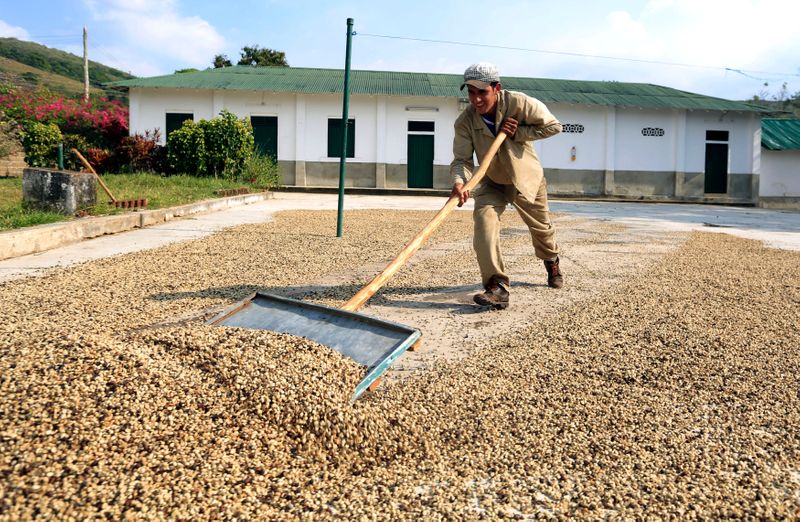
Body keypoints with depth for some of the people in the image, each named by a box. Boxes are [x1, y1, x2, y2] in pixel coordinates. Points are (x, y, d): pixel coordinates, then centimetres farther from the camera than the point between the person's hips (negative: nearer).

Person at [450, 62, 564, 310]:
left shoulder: (520, 103, -27)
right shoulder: (465, 121, -22)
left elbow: (553, 126, -19)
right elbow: (462, 159, -24)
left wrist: (518, 133, -29)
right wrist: (459, 181, -46)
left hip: (527, 178, 0)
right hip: (492, 182, 1)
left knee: (541, 228, 18)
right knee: (483, 220, -26)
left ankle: (551, 262, 54)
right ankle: (497, 287, -26)